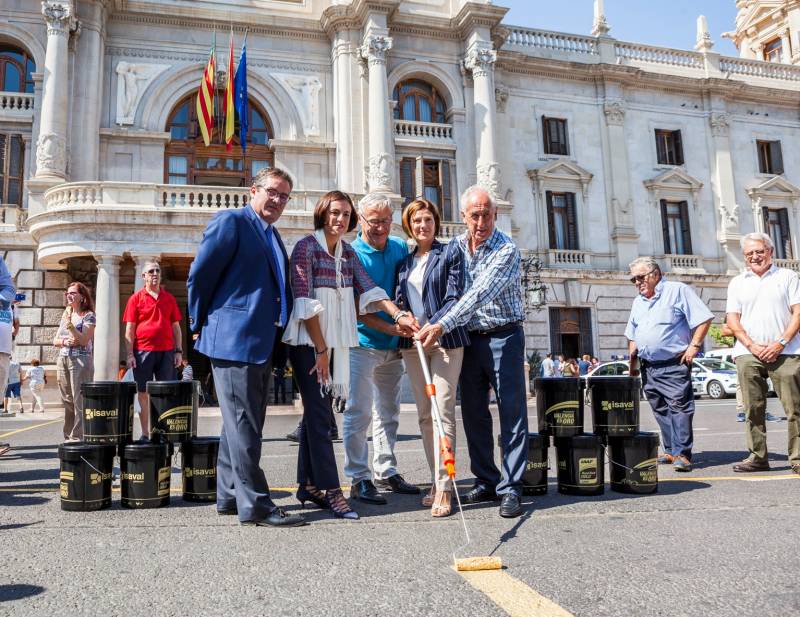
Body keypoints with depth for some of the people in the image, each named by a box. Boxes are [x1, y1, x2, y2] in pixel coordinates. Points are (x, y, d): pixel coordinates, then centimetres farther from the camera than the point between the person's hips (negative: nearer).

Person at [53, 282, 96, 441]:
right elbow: (55, 340, 18)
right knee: (67, 401, 8)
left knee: (79, 400, -10)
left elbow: (84, 340, -12)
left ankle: (78, 437, -9)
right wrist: (65, 341, -4)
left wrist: (70, 326, -22)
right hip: (63, 360, 7)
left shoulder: (88, 316, -1)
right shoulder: (65, 315, 19)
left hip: (80, 360, -7)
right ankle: (68, 436, 14)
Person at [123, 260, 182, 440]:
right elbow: (130, 328, 1)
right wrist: (129, 354, -6)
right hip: (143, 351, -2)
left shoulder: (169, 298, 11)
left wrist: (178, 351, 5)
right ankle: (145, 433, 11)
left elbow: (175, 326, 12)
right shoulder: (136, 298, 4)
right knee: (143, 392, 3)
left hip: (166, 351, 2)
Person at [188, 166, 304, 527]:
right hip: (234, 339, -9)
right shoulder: (231, 221, -7)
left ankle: (229, 496, 24)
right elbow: (199, 275, -9)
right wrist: (201, 325, -2)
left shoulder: (273, 236, 19)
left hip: (261, 344, 9)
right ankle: (254, 505, 0)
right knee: (243, 425, -5)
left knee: (242, 424, 14)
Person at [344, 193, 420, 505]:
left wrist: (404, 319, 3)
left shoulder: (401, 248, 6)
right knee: (359, 412, -6)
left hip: (393, 348, 6)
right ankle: (359, 478, 3)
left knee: (389, 413, 14)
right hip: (362, 344, -6)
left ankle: (386, 472, 26)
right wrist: (387, 327, -21)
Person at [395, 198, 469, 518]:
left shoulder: (450, 252, 3)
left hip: (445, 339, -5)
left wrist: (434, 325, -19)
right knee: (425, 415, 6)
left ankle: (444, 488, -9)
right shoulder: (405, 261, 17)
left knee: (443, 412, -10)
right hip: (412, 343, 5)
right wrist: (403, 317, -4)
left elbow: (454, 297, -6)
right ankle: (436, 481, 15)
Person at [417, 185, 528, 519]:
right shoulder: (455, 247, 6)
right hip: (468, 338, 6)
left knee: (512, 412, -5)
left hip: (503, 337, -5)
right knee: (473, 413, 8)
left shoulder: (507, 250, -13)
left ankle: (511, 488, 0)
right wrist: (426, 321, -6)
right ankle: (486, 482, 19)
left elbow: (481, 293, -24)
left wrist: (442, 325, -32)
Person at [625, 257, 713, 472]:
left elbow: (704, 319, -7)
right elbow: (632, 335, 25)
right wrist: (632, 360, 14)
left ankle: (682, 454, -10)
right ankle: (670, 451, 16)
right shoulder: (638, 302, 18)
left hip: (674, 365, -7)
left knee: (679, 407, -10)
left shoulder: (678, 290, -2)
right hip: (648, 367, 7)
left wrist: (694, 345, -13)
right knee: (661, 410, 9)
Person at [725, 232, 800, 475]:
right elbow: (732, 320, 9)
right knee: (753, 409, 2)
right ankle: (757, 457, 10)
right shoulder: (737, 283, 15)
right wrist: (752, 346, -5)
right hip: (748, 354, 2)